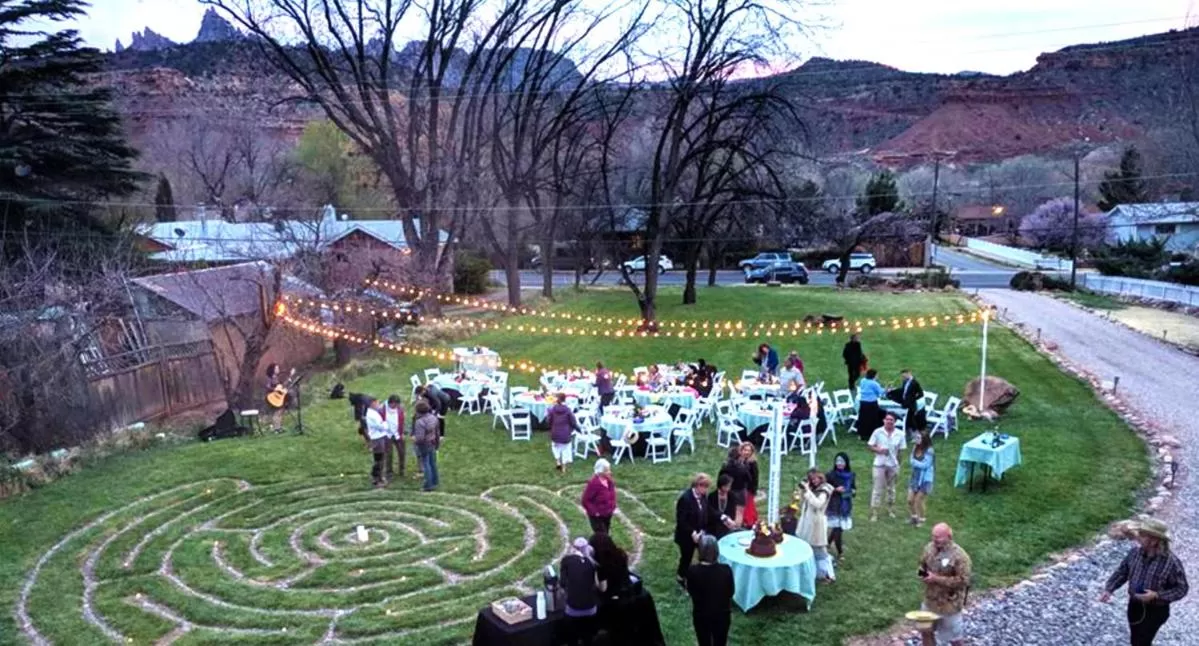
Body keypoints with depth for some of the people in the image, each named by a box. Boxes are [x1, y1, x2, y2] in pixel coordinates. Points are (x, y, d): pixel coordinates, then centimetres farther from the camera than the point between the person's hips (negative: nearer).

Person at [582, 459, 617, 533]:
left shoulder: (609, 480, -2)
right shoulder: (593, 483, -27)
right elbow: (585, 500, -22)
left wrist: (613, 507, 9)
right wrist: (594, 512, -20)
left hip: (607, 515, 8)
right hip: (597, 516, -8)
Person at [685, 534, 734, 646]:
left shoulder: (692, 571, -24)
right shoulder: (726, 570, -22)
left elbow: (691, 591, -7)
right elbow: (731, 592, -6)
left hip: (701, 615, -1)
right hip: (722, 614, 1)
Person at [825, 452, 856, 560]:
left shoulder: (851, 475, 1)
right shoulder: (831, 475, -12)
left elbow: (854, 488, 13)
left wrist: (852, 491, -9)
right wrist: (835, 490, -20)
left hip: (846, 506, 4)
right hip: (834, 506, -4)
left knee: (840, 528, 10)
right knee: (837, 528, -5)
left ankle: (828, 543, 33)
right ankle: (840, 552, 12)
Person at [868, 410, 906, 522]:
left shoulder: (899, 434, -4)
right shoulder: (877, 432, -9)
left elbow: (900, 451, 3)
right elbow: (870, 446, -3)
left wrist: (898, 465, 4)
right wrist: (878, 450, -22)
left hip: (893, 465, 2)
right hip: (879, 465, -2)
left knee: (891, 488, 17)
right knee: (877, 489, -1)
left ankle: (890, 509, 33)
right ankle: (874, 512, 5)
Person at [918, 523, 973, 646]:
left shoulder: (959, 556, -24)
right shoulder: (929, 548, -3)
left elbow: (963, 581, -25)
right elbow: (923, 564, 13)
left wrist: (937, 579, -26)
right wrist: (922, 572, -11)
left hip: (949, 604, -6)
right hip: (930, 600, 6)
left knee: (954, 636, 14)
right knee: (926, 631, 18)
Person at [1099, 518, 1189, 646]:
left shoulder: (1171, 562, -26)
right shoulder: (1135, 552, -11)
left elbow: (1181, 589, -16)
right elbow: (1121, 572, 2)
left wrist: (1157, 595, -27)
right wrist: (1109, 589, -11)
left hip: (1156, 610, -5)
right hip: (1134, 605, 5)